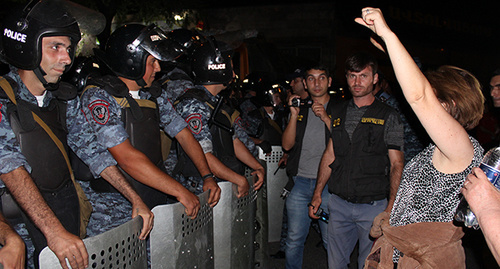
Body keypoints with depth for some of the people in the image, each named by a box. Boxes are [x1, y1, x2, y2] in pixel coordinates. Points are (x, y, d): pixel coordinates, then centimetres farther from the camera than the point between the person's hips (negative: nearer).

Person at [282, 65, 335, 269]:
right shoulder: (301, 109, 13)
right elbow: (287, 145, 4)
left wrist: (326, 118, -14)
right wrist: (294, 114, -6)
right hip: (300, 182, 3)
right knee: (294, 240, 8)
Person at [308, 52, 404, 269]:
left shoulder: (389, 117, -3)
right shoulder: (339, 112, 8)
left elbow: (396, 164, -4)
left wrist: (391, 206, -14)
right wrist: (317, 193, 8)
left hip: (373, 205, -3)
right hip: (338, 203, 3)